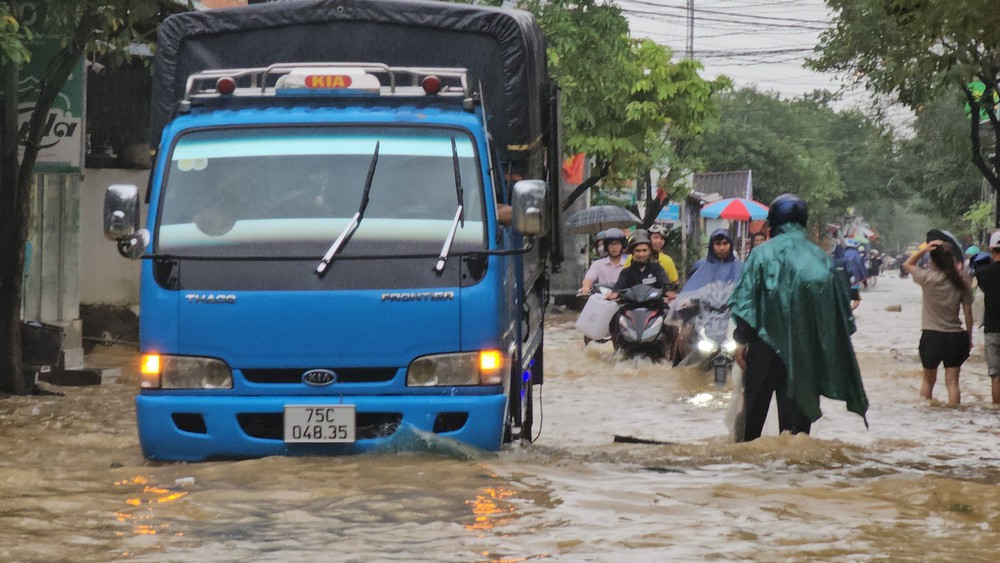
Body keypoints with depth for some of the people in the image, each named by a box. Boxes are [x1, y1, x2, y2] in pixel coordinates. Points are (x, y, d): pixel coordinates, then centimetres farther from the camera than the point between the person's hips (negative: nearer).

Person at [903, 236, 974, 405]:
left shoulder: (928, 278, -10)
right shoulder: (961, 282, -3)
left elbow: (908, 265, 7)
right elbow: (968, 312, 1)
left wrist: (924, 249, -3)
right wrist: (969, 337, 11)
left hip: (931, 336, -1)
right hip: (955, 335, 1)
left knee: (928, 380, 16)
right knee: (952, 382, 2)